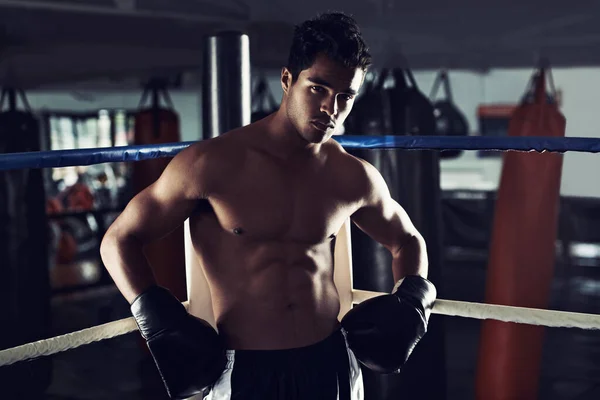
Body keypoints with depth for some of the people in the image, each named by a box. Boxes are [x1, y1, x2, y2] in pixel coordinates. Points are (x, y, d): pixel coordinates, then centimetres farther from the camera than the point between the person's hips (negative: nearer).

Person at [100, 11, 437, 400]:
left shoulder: (355, 178, 0)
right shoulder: (214, 163, -11)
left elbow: (408, 240, 20)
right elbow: (119, 240, -3)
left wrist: (412, 299, 2)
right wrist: (158, 321, -15)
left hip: (331, 364, 3)